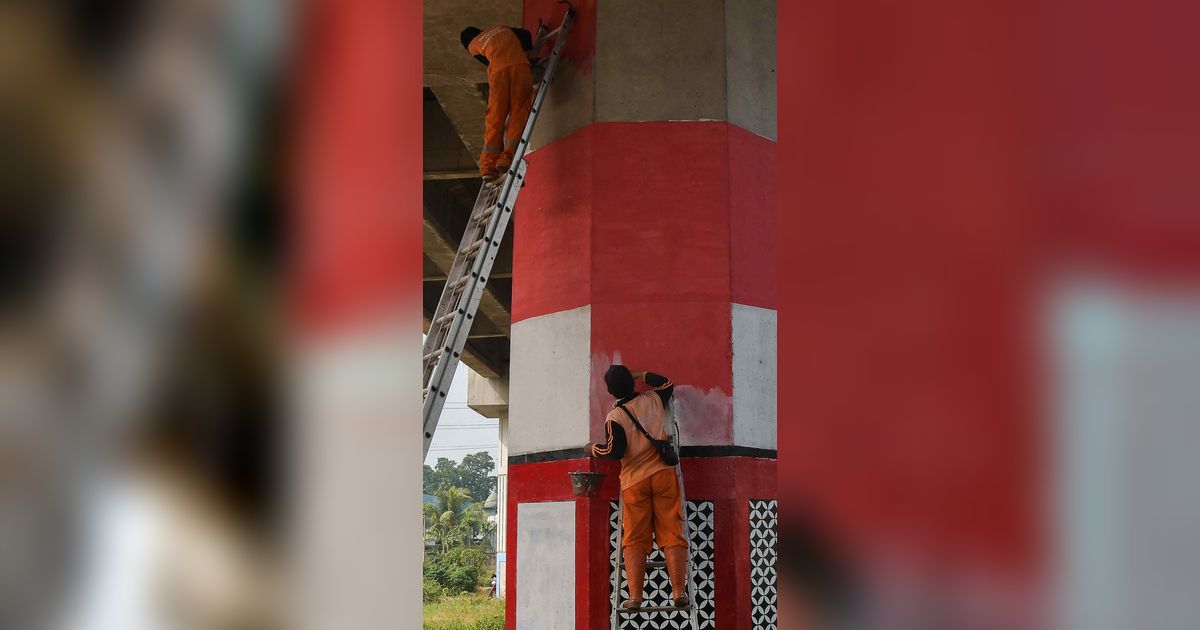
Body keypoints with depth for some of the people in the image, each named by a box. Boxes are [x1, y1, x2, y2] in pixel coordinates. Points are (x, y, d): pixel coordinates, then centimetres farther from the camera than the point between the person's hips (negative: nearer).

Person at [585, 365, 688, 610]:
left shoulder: (614, 418, -4)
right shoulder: (653, 399, 6)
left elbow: (615, 451, -10)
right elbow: (668, 384, 26)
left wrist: (593, 449, 7)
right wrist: (644, 376, 34)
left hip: (634, 481, -2)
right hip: (664, 474, 2)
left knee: (634, 540, 3)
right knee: (672, 535, 1)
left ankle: (635, 596, -4)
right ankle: (679, 593, -5)